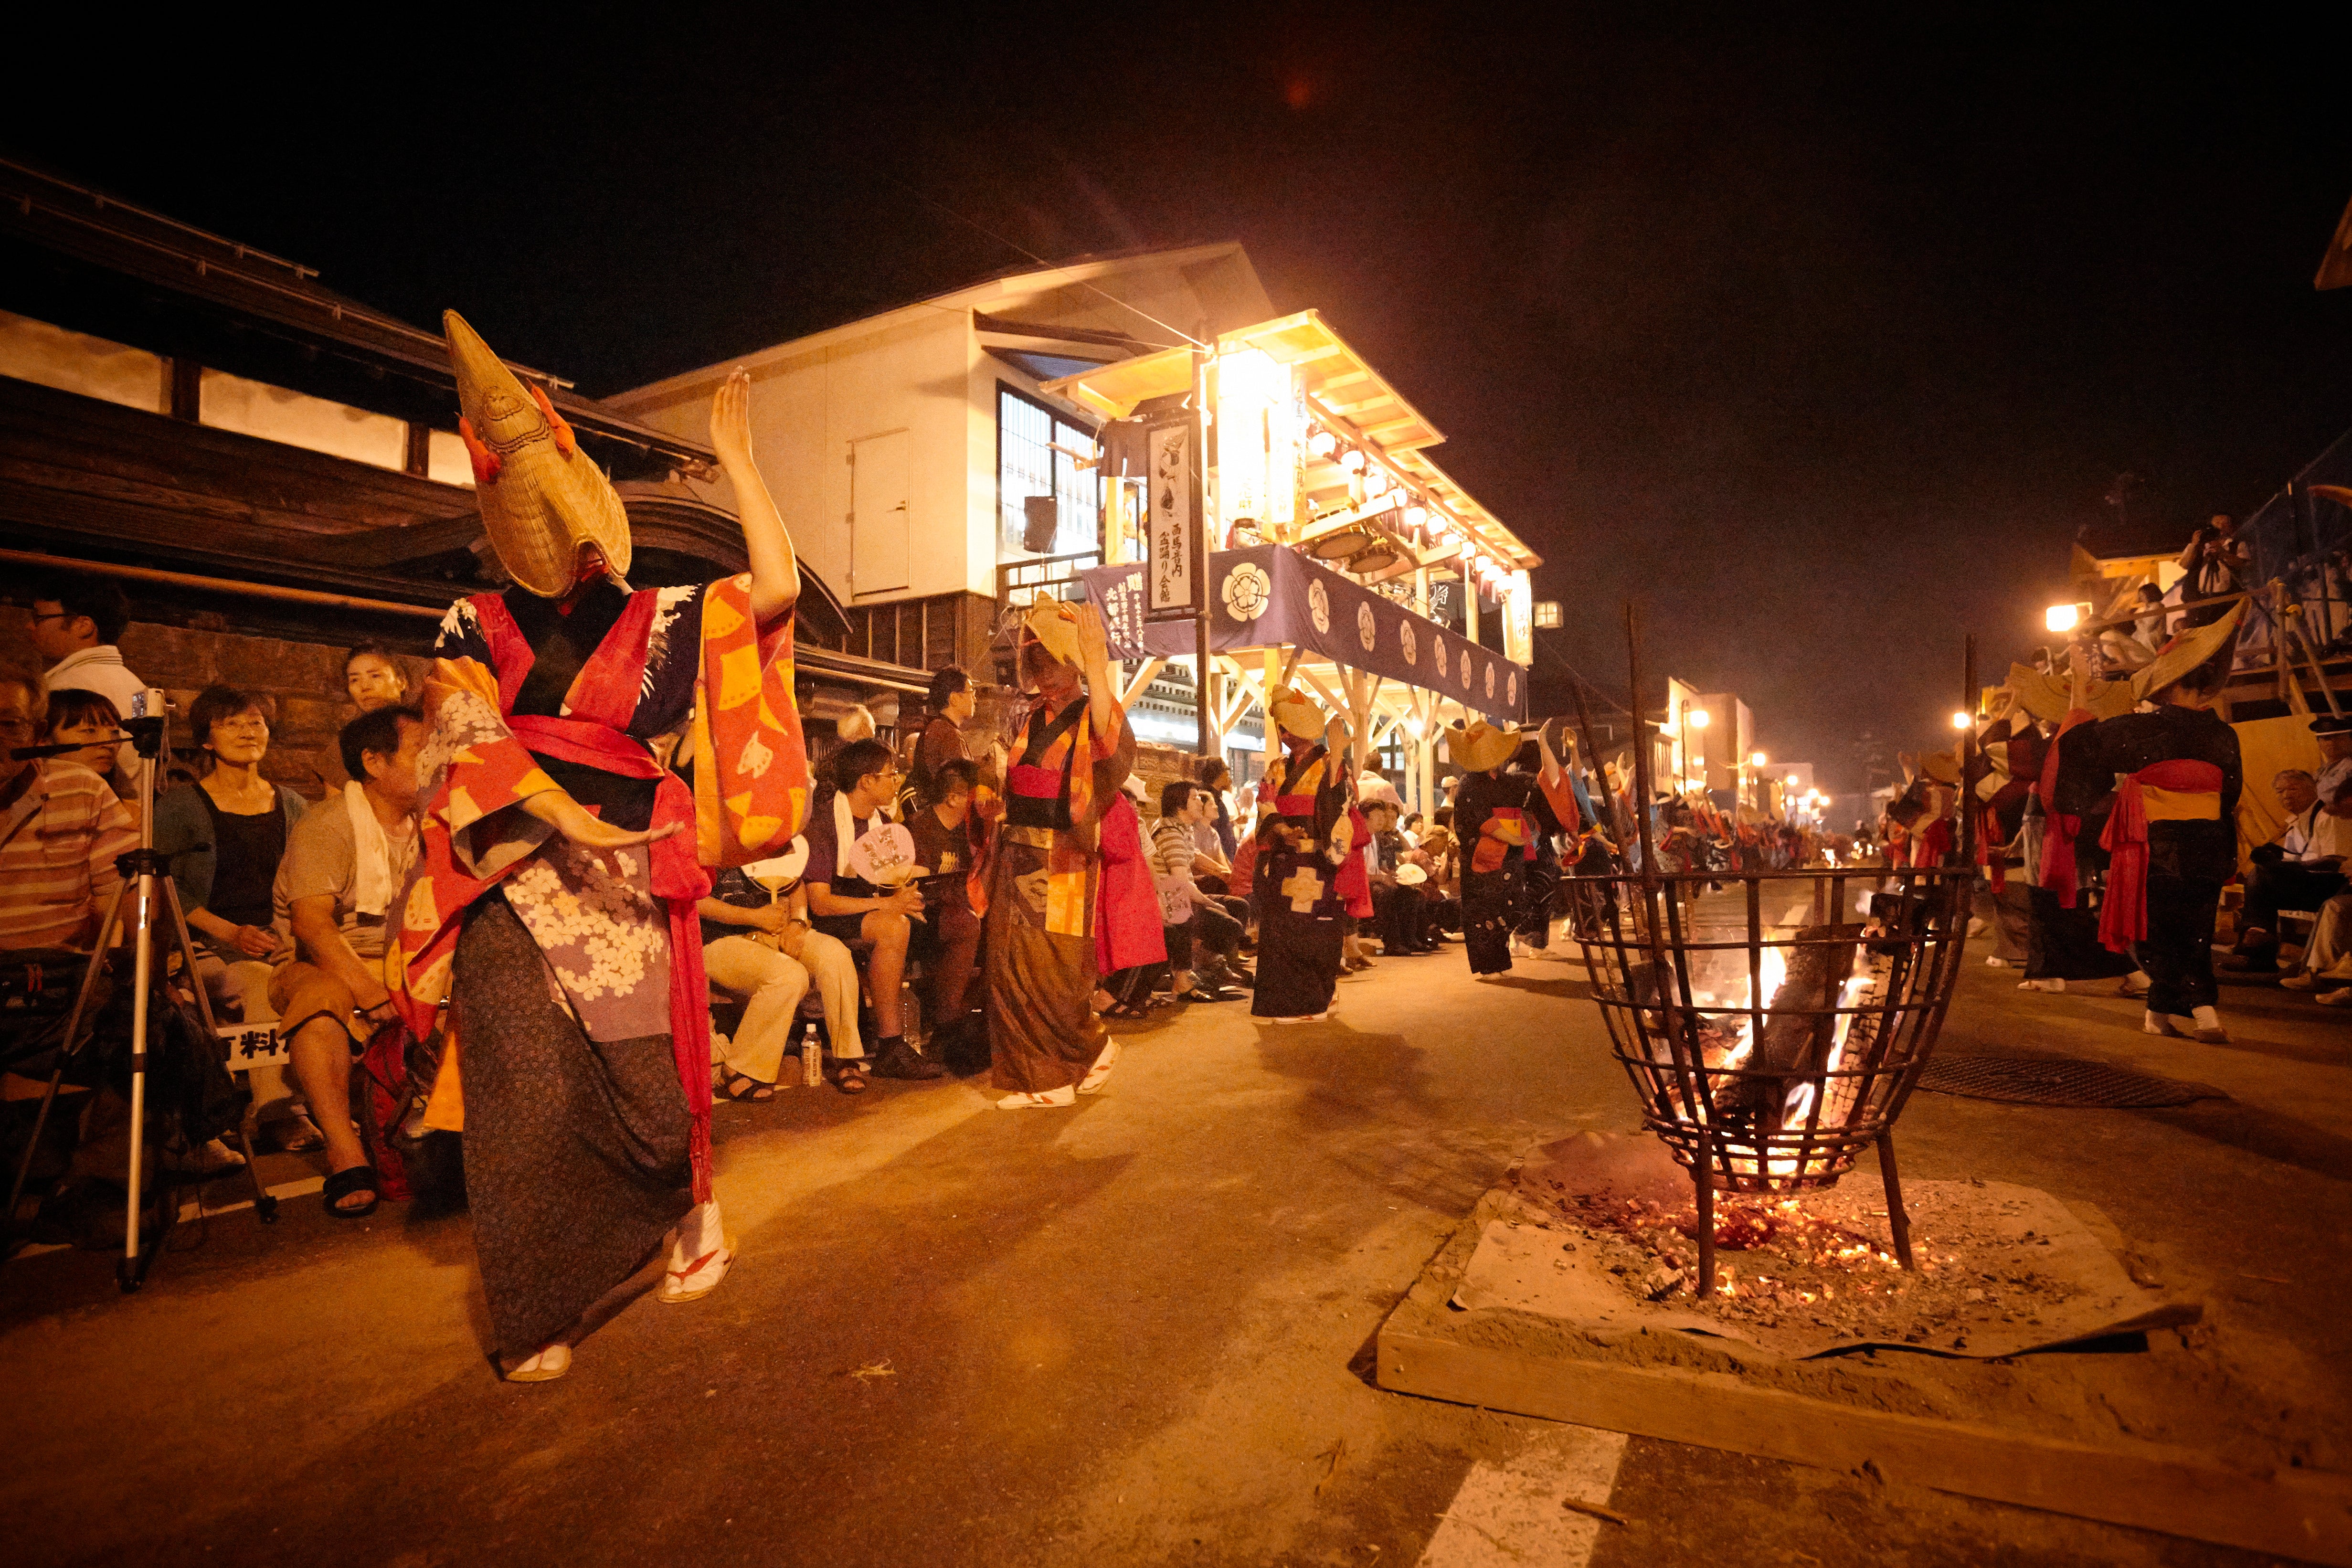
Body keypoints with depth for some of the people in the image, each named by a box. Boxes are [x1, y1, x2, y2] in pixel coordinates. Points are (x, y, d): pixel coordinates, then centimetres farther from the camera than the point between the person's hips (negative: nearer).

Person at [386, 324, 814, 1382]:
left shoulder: (661, 620, 9)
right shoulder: (477, 629, 10)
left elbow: (777, 589, -5)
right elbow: (468, 741, -3)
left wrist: (736, 459, -1)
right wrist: (556, 812, -19)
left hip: (626, 880, 0)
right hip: (514, 884, 1)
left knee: (648, 1078, 0)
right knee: (528, 1103, -2)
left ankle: (694, 1218, 34)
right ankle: (535, 1319, 17)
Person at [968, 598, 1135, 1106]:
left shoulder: (1092, 715, -5)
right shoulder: (1030, 720, 15)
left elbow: (1116, 749, -31)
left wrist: (1096, 667, -34)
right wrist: (996, 812, 6)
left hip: (1061, 864, -7)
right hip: (1015, 860, 7)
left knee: (1051, 972, -4)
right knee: (1012, 968, 6)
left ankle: (1095, 1047, 21)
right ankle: (1041, 1080, 19)